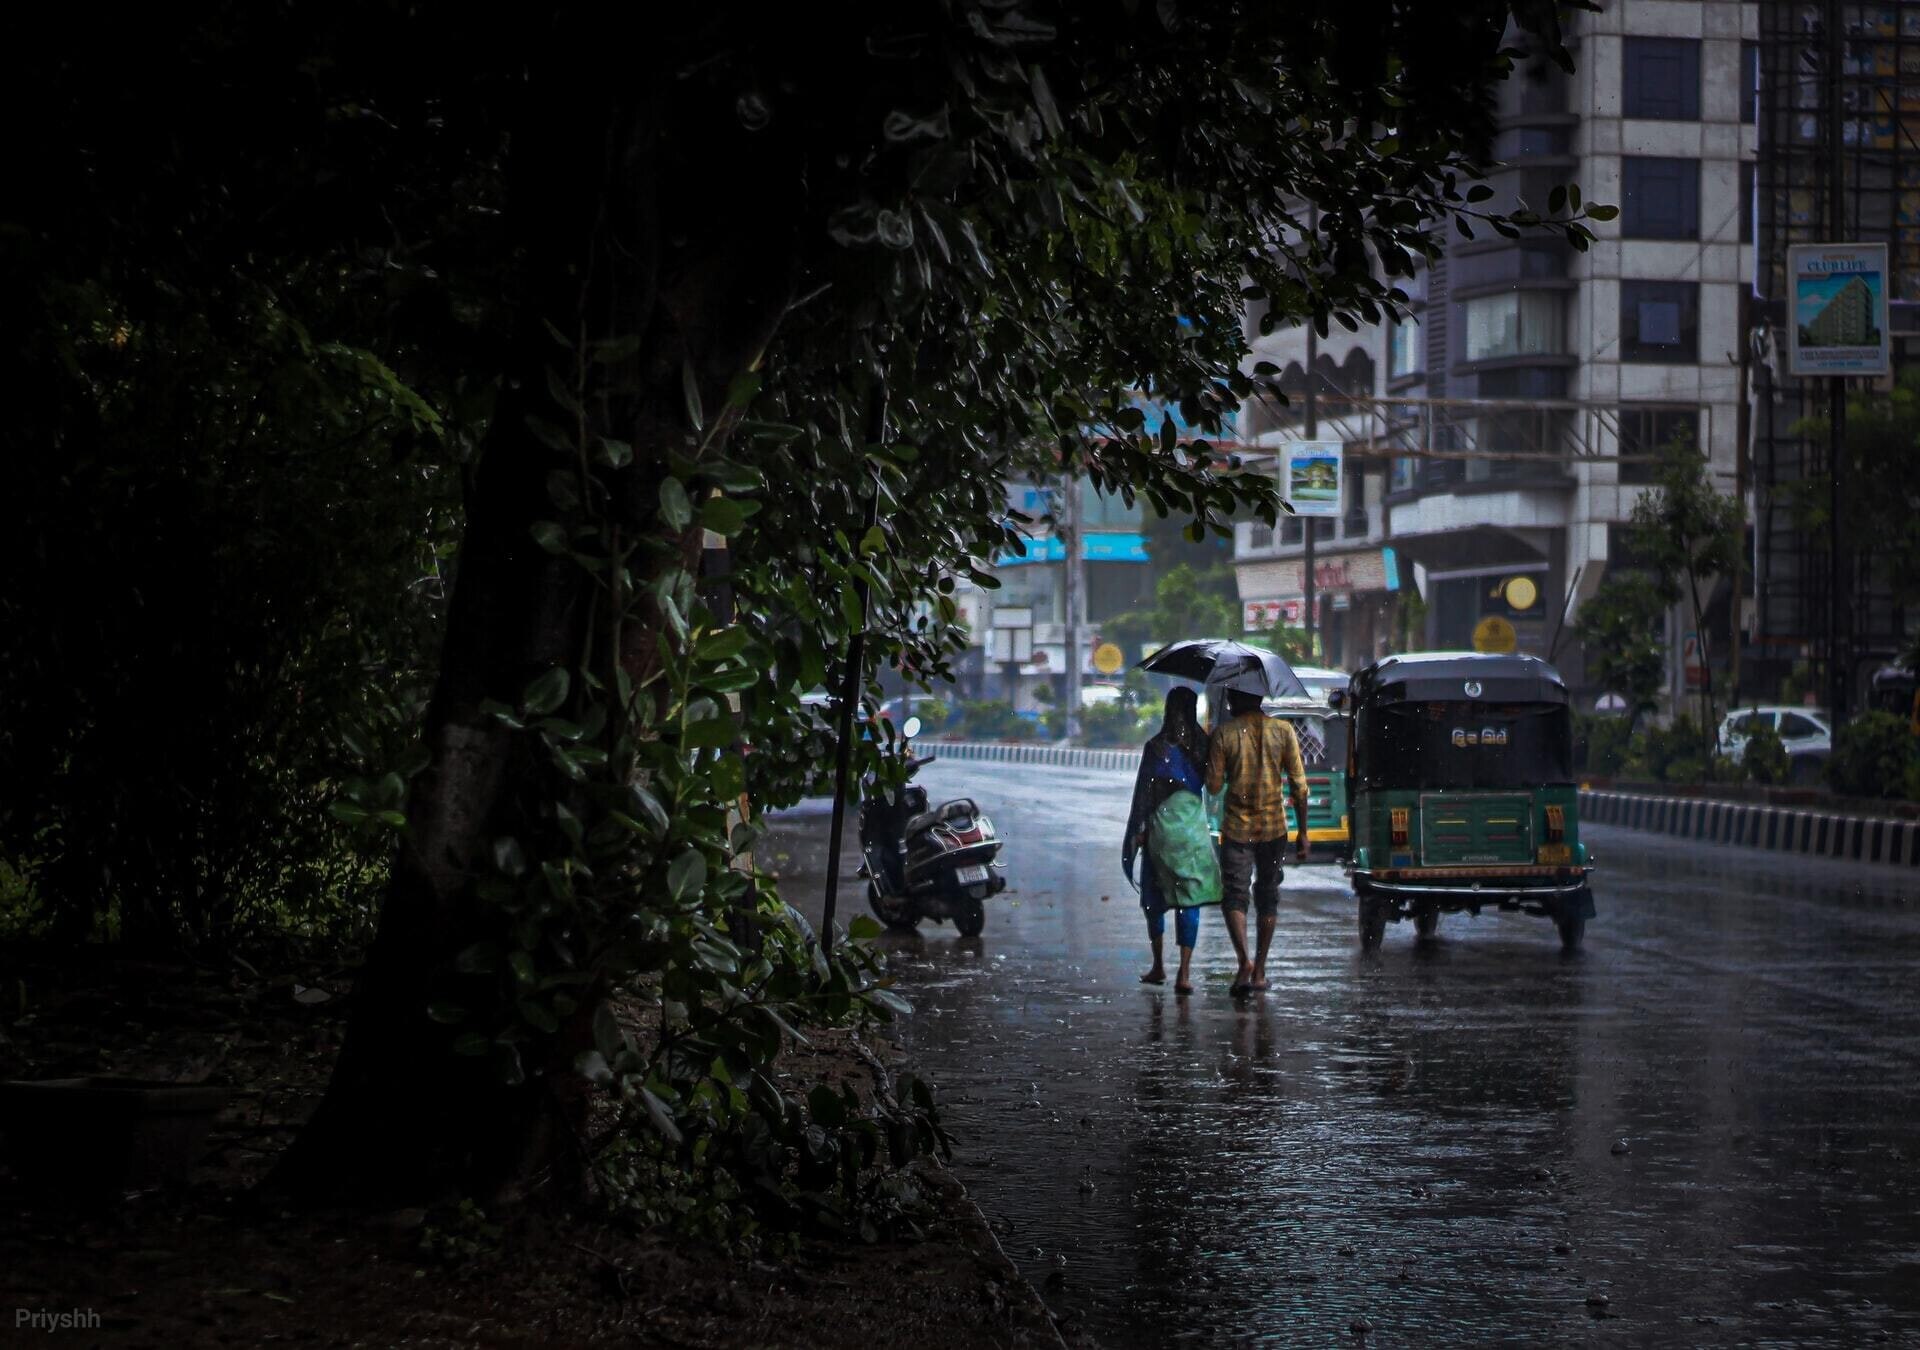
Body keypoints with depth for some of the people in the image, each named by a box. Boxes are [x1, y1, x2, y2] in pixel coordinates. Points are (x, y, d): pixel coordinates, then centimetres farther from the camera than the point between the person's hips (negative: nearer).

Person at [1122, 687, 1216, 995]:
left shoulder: (1156, 747, -7)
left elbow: (1144, 791, -4)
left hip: (1161, 827, -1)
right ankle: (1184, 973, -7)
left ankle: (1158, 966, 20)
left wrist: (1138, 830, 1)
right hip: (1194, 828, 1)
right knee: (1189, 899, 1)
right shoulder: (1202, 744, -1)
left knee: (1155, 899, 15)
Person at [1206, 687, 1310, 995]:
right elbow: (1299, 786, -1)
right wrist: (1303, 832, 5)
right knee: (1268, 898, 14)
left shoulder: (1224, 733, -6)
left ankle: (1244, 958, -20)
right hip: (1274, 828, 2)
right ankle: (1260, 970, 16)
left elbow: (1214, 786, -6)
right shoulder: (1282, 730, -1)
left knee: (1234, 897, 2)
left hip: (1237, 829, -2)